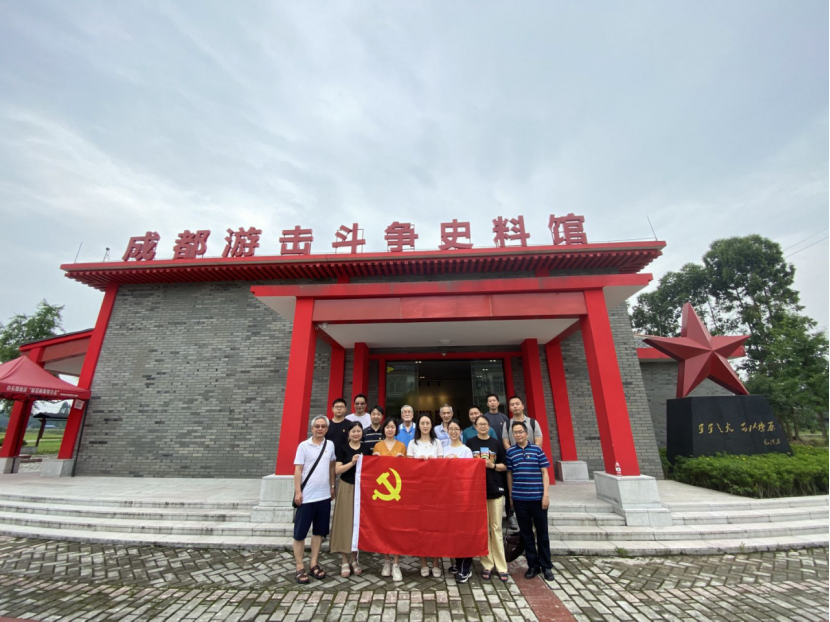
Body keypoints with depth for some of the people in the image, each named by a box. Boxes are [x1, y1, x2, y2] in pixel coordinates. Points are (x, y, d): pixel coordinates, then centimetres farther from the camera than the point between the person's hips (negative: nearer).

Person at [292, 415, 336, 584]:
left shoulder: (330, 445, 3)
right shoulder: (304, 446, -8)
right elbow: (298, 470, -8)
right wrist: (298, 491, -12)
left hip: (324, 496, 4)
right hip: (306, 496, -4)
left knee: (319, 531, 13)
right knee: (300, 532, 5)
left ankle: (314, 564, 27)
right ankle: (300, 568, 18)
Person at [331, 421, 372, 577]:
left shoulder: (367, 448, 6)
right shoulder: (343, 448, -3)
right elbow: (337, 470, -9)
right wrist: (352, 462, -21)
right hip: (346, 488, -2)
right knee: (345, 522, 0)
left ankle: (354, 559, 22)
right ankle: (344, 561, 14)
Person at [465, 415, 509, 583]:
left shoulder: (496, 443, 4)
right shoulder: (470, 443, 1)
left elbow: (504, 466, 6)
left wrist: (492, 465, -10)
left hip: (495, 489, 1)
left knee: (496, 528, 7)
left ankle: (501, 566, 17)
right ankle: (487, 565, 19)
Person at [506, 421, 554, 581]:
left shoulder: (537, 449, -2)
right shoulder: (510, 452, 1)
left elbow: (544, 473, 0)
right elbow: (509, 474, 7)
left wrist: (546, 494, -5)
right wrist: (510, 496, 8)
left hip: (538, 497, -1)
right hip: (519, 499, 1)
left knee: (542, 532, 10)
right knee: (526, 533, 11)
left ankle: (546, 566, 26)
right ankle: (533, 565, 26)